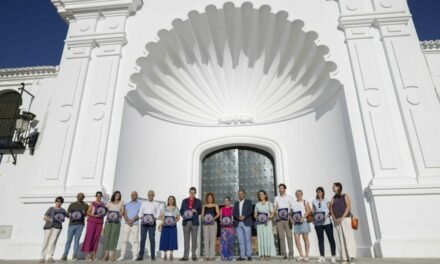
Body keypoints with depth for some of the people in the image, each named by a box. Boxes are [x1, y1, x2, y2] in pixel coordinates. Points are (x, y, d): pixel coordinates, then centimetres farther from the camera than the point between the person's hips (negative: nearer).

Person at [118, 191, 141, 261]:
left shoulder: (139, 204, 8)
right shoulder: (127, 204, 16)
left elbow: (140, 214, -3)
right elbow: (124, 213, 5)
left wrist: (132, 220, -15)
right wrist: (128, 221, -12)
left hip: (135, 224, -3)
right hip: (127, 224, 3)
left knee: (135, 240, -4)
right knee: (124, 240, 0)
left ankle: (135, 256, -2)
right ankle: (122, 256, 5)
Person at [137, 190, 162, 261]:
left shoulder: (156, 203, 11)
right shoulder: (144, 203, 15)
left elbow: (158, 213, 2)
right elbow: (140, 212, 9)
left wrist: (154, 218, -15)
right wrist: (141, 217, -10)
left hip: (152, 221, -1)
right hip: (144, 221, 1)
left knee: (152, 238, -5)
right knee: (142, 238, -4)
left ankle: (153, 256, -1)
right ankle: (140, 255, -1)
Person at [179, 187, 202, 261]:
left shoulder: (198, 201, 10)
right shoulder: (184, 201, 14)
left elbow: (200, 211, 6)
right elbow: (181, 210, 10)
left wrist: (196, 211, -15)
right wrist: (183, 215, -9)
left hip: (194, 222, -1)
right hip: (186, 222, 1)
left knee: (194, 239, 2)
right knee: (186, 240, 2)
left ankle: (194, 255, 7)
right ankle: (185, 256, 5)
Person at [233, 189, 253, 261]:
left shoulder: (248, 202, 11)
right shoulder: (236, 203, 19)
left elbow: (250, 211, -3)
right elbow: (234, 213, 9)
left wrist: (244, 216, -17)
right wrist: (238, 217, -11)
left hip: (246, 223, -3)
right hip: (238, 223, 3)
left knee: (248, 240, -5)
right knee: (241, 241, 2)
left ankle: (249, 255, 0)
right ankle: (242, 256, 5)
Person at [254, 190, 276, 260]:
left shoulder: (269, 203, 8)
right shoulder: (257, 204, 14)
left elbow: (272, 214, 3)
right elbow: (255, 215, 14)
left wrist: (269, 217, -15)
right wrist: (257, 217, -6)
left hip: (267, 223, -2)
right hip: (259, 223, 2)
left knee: (268, 238, -7)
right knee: (261, 238, -3)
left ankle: (268, 254, -2)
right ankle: (263, 254, -1)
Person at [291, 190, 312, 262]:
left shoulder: (305, 202, 4)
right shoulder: (293, 203, 15)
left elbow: (308, 210, -8)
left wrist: (303, 218, -19)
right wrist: (292, 219, -1)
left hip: (304, 221, -4)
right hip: (296, 222, 4)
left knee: (305, 238, 1)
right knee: (296, 239, -2)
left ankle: (307, 256, 9)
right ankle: (301, 255, 9)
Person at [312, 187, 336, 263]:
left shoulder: (327, 200, 5)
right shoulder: (314, 201, 11)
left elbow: (330, 210, -1)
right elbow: (313, 212, 12)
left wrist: (327, 215, -19)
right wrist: (313, 219, -2)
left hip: (327, 222, -2)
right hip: (318, 223, 2)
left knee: (331, 239, 0)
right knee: (320, 240, 5)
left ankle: (333, 256, 7)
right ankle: (322, 257, 10)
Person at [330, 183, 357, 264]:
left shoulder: (345, 196, 3)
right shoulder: (333, 198, 16)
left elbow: (348, 207, -7)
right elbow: (331, 209, 8)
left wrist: (342, 218, -16)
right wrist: (334, 219, -9)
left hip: (346, 219, -4)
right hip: (337, 221, 4)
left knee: (349, 238, -10)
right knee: (341, 239, 1)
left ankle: (352, 257, -9)